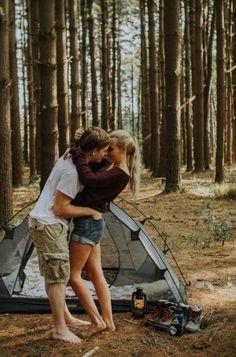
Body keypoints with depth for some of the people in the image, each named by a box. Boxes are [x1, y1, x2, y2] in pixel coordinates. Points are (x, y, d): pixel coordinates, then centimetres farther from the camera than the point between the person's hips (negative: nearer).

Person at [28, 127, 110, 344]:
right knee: (58, 276, -4)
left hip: (49, 224, 10)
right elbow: (60, 208, -22)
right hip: (48, 225, -10)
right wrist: (90, 211, -12)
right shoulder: (72, 171, -24)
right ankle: (60, 329, 6)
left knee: (55, 275, 18)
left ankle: (66, 317, 31)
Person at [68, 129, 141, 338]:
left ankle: (97, 321, 5)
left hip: (88, 223, -10)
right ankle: (108, 321, 19)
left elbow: (89, 180, -30)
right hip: (92, 223, 10)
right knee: (96, 272, 13)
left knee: (73, 275, -1)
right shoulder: (112, 166, 9)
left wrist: (78, 155, -20)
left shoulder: (121, 175, -19)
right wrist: (81, 144, 1)